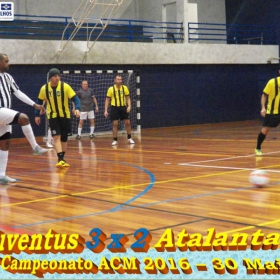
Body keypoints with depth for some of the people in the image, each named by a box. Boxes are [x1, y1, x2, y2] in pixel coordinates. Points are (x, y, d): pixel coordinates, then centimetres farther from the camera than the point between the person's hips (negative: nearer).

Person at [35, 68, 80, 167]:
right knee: (56, 137, -14)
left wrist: (77, 108, -32)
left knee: (64, 138, 8)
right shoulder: (44, 88, -8)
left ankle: (62, 159, 23)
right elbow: (39, 101, 7)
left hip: (65, 116, 0)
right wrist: (37, 115, 8)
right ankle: (60, 159, -20)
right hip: (53, 116, 0)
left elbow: (75, 98, -15)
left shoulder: (65, 86, -14)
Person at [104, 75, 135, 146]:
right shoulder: (111, 89, -5)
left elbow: (128, 98, 8)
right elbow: (107, 100, 0)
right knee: (115, 124, -2)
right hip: (114, 108, -2)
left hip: (123, 107, 2)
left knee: (127, 122, 3)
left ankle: (129, 138, 18)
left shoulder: (125, 88, 0)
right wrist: (106, 110, -5)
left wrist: (129, 106, -9)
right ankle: (115, 140, 7)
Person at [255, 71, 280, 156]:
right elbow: (264, 95, -6)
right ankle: (258, 148, 21)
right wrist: (263, 108, -16)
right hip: (271, 111, -3)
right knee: (265, 130, 1)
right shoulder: (272, 82, -10)